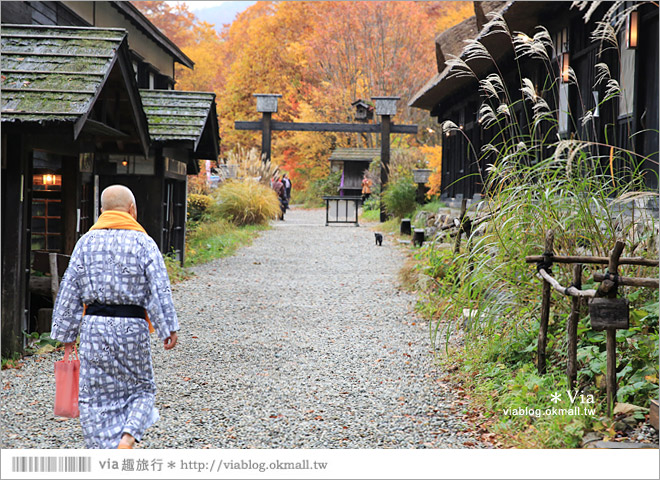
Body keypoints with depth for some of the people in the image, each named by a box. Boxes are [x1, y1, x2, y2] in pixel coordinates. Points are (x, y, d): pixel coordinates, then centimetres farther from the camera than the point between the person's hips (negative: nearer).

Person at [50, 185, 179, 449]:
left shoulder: (86, 242, 6)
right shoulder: (143, 243, -3)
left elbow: (70, 291, 6)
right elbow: (159, 290, -8)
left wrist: (66, 333, 12)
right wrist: (169, 328, -3)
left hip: (94, 326, 2)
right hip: (132, 327, -2)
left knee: (95, 394, 8)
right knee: (140, 387, 14)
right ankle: (127, 435, -12)